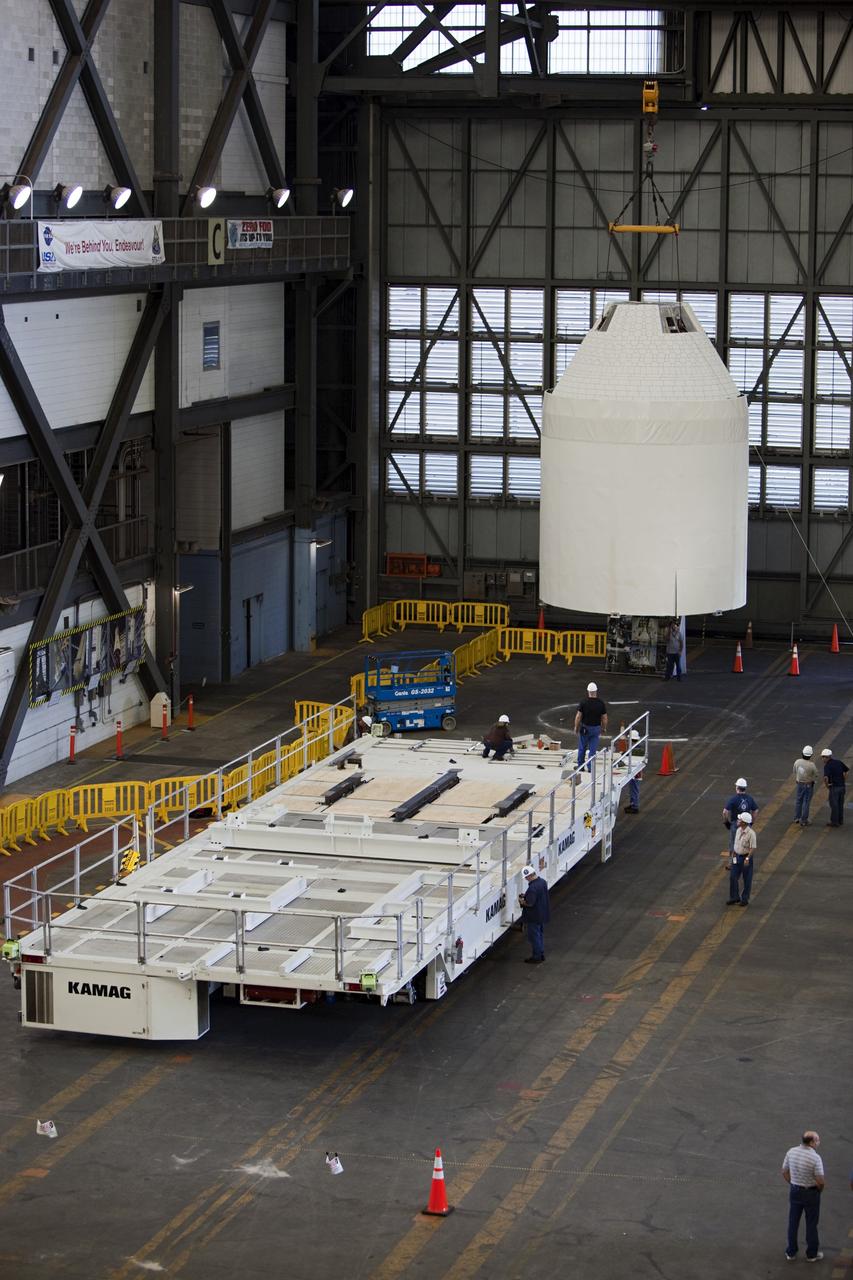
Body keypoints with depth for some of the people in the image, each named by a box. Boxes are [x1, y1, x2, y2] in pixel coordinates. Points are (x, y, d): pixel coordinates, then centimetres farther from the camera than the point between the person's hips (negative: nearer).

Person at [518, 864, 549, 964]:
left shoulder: (532, 888, -30)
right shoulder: (542, 882, -1)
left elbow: (529, 903, -29)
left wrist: (521, 901, -9)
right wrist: (526, 895, 8)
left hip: (534, 917, -9)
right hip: (543, 914, 9)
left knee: (534, 936, 6)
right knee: (540, 934, 22)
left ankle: (537, 957, 15)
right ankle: (541, 955, 32)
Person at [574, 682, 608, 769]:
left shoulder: (583, 702, -13)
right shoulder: (601, 703, -7)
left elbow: (578, 716, -11)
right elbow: (604, 718, -2)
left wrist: (576, 727, 2)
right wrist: (604, 728, 13)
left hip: (584, 728, -1)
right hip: (596, 728, 1)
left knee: (582, 748, 13)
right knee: (593, 749, 6)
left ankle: (580, 766, 22)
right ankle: (590, 767, 6)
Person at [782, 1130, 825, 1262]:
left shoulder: (791, 1152, -9)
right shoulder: (815, 1158, -25)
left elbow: (784, 1172, 1)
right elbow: (820, 1182, -22)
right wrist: (819, 1190, 0)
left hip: (795, 1191, 4)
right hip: (811, 1193, -4)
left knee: (793, 1222, 17)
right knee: (811, 1224, 13)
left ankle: (791, 1252, 27)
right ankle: (812, 1254, 25)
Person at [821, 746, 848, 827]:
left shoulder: (827, 766, -15)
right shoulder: (839, 762, 6)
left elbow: (826, 778, -26)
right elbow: (847, 771, 14)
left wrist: (827, 786, -9)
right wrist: (843, 781, 16)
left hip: (834, 787, -7)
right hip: (842, 786, 7)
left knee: (834, 805, 3)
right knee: (840, 804, 16)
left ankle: (834, 821, 8)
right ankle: (840, 821, 23)